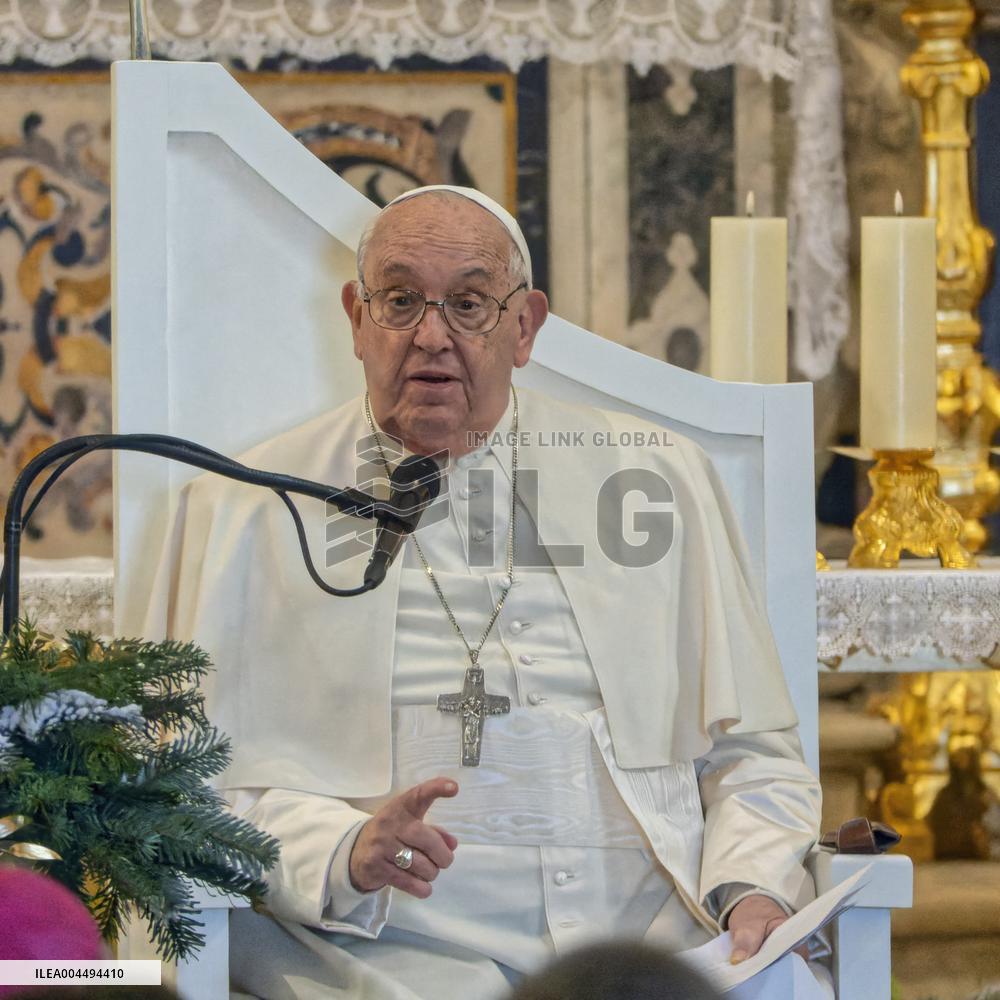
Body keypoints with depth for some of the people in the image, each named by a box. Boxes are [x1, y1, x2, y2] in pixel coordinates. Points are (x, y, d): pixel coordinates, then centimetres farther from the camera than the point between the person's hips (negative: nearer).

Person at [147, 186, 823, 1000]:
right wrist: (345, 853, -14)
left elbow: (751, 749, 20)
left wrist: (752, 890, -1)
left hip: (656, 932, 3)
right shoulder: (246, 507, 11)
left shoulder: (659, 477, 18)